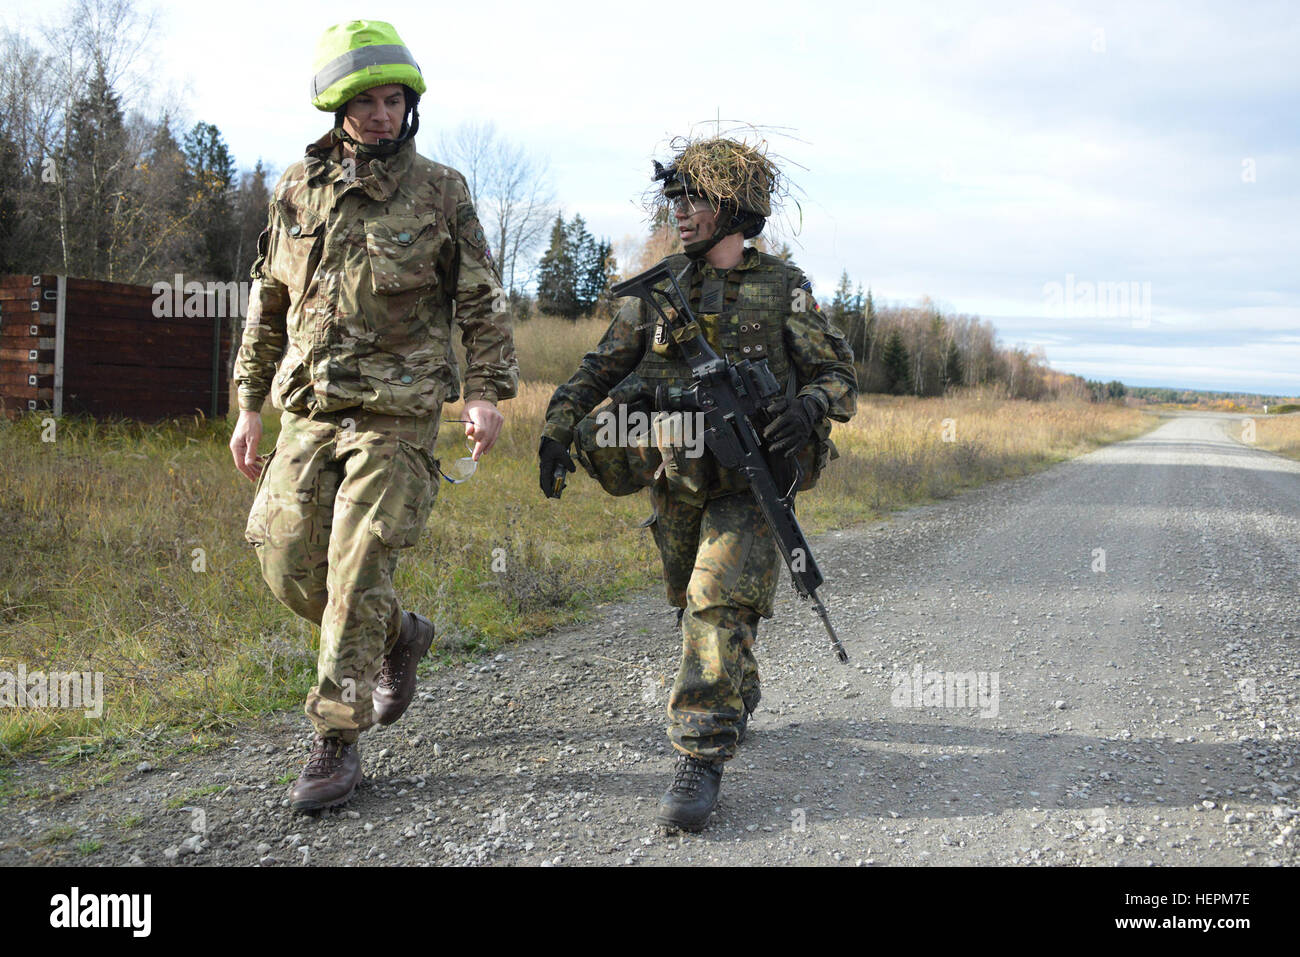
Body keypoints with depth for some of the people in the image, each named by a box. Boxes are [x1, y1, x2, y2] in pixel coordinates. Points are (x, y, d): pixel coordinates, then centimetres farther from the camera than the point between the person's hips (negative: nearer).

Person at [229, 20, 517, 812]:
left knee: (358, 570, -9)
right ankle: (400, 637, 29)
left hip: (398, 412, -4)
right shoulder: (299, 190, 9)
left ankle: (338, 742, 1)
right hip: (311, 410, 4)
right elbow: (269, 306, 15)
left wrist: (487, 390, -9)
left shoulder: (440, 190, 1)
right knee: (289, 562, 2)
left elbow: (482, 300, 3)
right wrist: (250, 405, 13)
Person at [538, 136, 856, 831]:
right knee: (695, 606, 17)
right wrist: (557, 430, -2)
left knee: (719, 609, -17)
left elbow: (840, 376, 1)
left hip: (749, 484, -4)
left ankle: (701, 759, -13)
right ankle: (738, 703, 43)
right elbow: (601, 368, 11)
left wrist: (809, 407, -22)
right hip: (676, 480, 4)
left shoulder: (784, 290, -1)